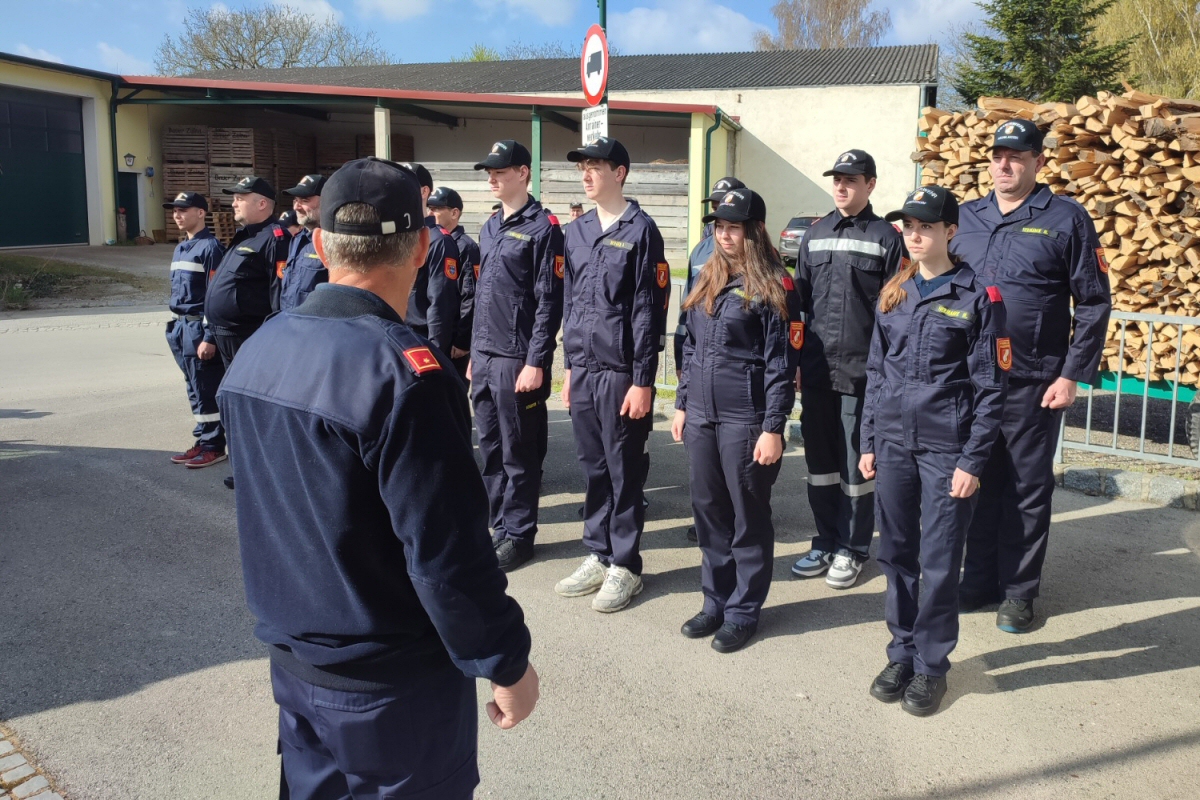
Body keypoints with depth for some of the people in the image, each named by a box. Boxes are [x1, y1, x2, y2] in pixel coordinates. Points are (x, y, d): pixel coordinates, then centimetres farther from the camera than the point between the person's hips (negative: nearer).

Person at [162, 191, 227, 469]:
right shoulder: (180, 248, 15)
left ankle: (213, 447, 8)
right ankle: (202, 442, 23)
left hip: (199, 329, -9)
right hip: (181, 328, 9)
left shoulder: (210, 247, -12)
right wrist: (175, 327, 18)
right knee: (194, 390, 14)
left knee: (207, 392, -2)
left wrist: (209, 338, -20)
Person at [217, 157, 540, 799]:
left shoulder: (256, 350, -1)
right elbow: (447, 551, -25)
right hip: (394, 683, -7)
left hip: (292, 662, 7)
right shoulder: (402, 370, -26)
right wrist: (507, 664, -12)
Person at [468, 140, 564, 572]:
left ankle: (518, 534, 14)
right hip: (483, 356, 8)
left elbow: (549, 301, -13)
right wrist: (474, 352, 17)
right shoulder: (490, 227, 16)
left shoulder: (543, 227, -8)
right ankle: (498, 523, 25)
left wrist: (536, 362, -16)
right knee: (491, 447, 13)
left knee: (519, 453, 2)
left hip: (518, 359, -7)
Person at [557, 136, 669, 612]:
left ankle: (625, 565, 15)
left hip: (621, 372, -6)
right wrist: (569, 367, 14)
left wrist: (643, 381, -13)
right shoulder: (577, 232, 13)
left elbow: (649, 312, -10)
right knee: (593, 468, 13)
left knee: (624, 472, 3)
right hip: (582, 371, 6)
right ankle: (598, 556, 25)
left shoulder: (640, 230, -6)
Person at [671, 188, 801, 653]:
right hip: (701, 415, 7)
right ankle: (716, 601, 28)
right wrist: (682, 404, 14)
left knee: (748, 514, 5)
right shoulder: (706, 280, 12)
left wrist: (774, 428, -15)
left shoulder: (773, 286, -8)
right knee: (708, 510, 13)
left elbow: (782, 364, -11)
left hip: (745, 419, -7)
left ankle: (743, 611, 17)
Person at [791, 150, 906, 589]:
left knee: (856, 464, 4)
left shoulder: (885, 238, -1)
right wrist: (793, 360, 9)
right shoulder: (815, 234, 12)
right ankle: (826, 542, 25)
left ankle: (852, 550, 18)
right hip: (815, 370, 4)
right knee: (819, 460, 11)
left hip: (861, 371, -4)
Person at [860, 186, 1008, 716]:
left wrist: (972, 460, -11)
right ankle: (902, 652, 26)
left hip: (947, 446, -4)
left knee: (940, 561, 2)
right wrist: (869, 442, 10)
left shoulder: (978, 296, -5)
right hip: (894, 441, 5)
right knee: (896, 553, 10)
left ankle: (931, 664, 18)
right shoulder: (893, 293, 10)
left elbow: (990, 386, -6)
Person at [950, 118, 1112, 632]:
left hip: (1033, 383, -3)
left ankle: (1019, 591, 20)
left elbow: (1094, 303, -4)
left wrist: (1073, 376, -10)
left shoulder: (1066, 219, -4)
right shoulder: (965, 218, 7)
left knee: (1027, 488, 6)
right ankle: (979, 581, 25)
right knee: (979, 481, 11)